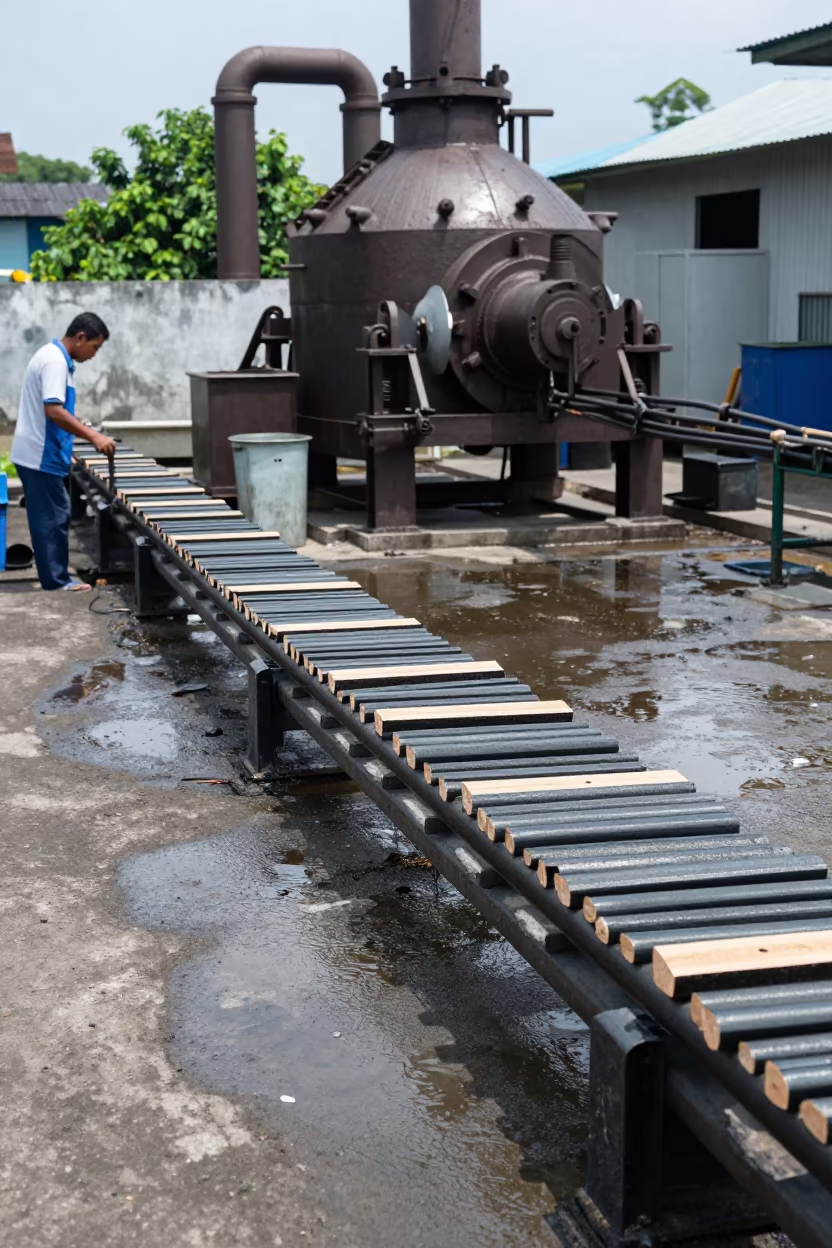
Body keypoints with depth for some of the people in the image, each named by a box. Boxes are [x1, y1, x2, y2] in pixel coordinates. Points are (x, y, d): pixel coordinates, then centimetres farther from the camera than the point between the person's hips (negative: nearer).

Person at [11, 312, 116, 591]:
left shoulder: (52, 355, 14)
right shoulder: (56, 362, -18)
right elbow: (53, 411, -28)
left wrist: (80, 429, 25)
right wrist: (93, 437, -29)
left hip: (36, 454, 10)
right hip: (42, 457, -10)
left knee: (50, 518, 13)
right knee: (53, 518, -4)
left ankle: (55, 576, 18)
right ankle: (56, 580, 2)